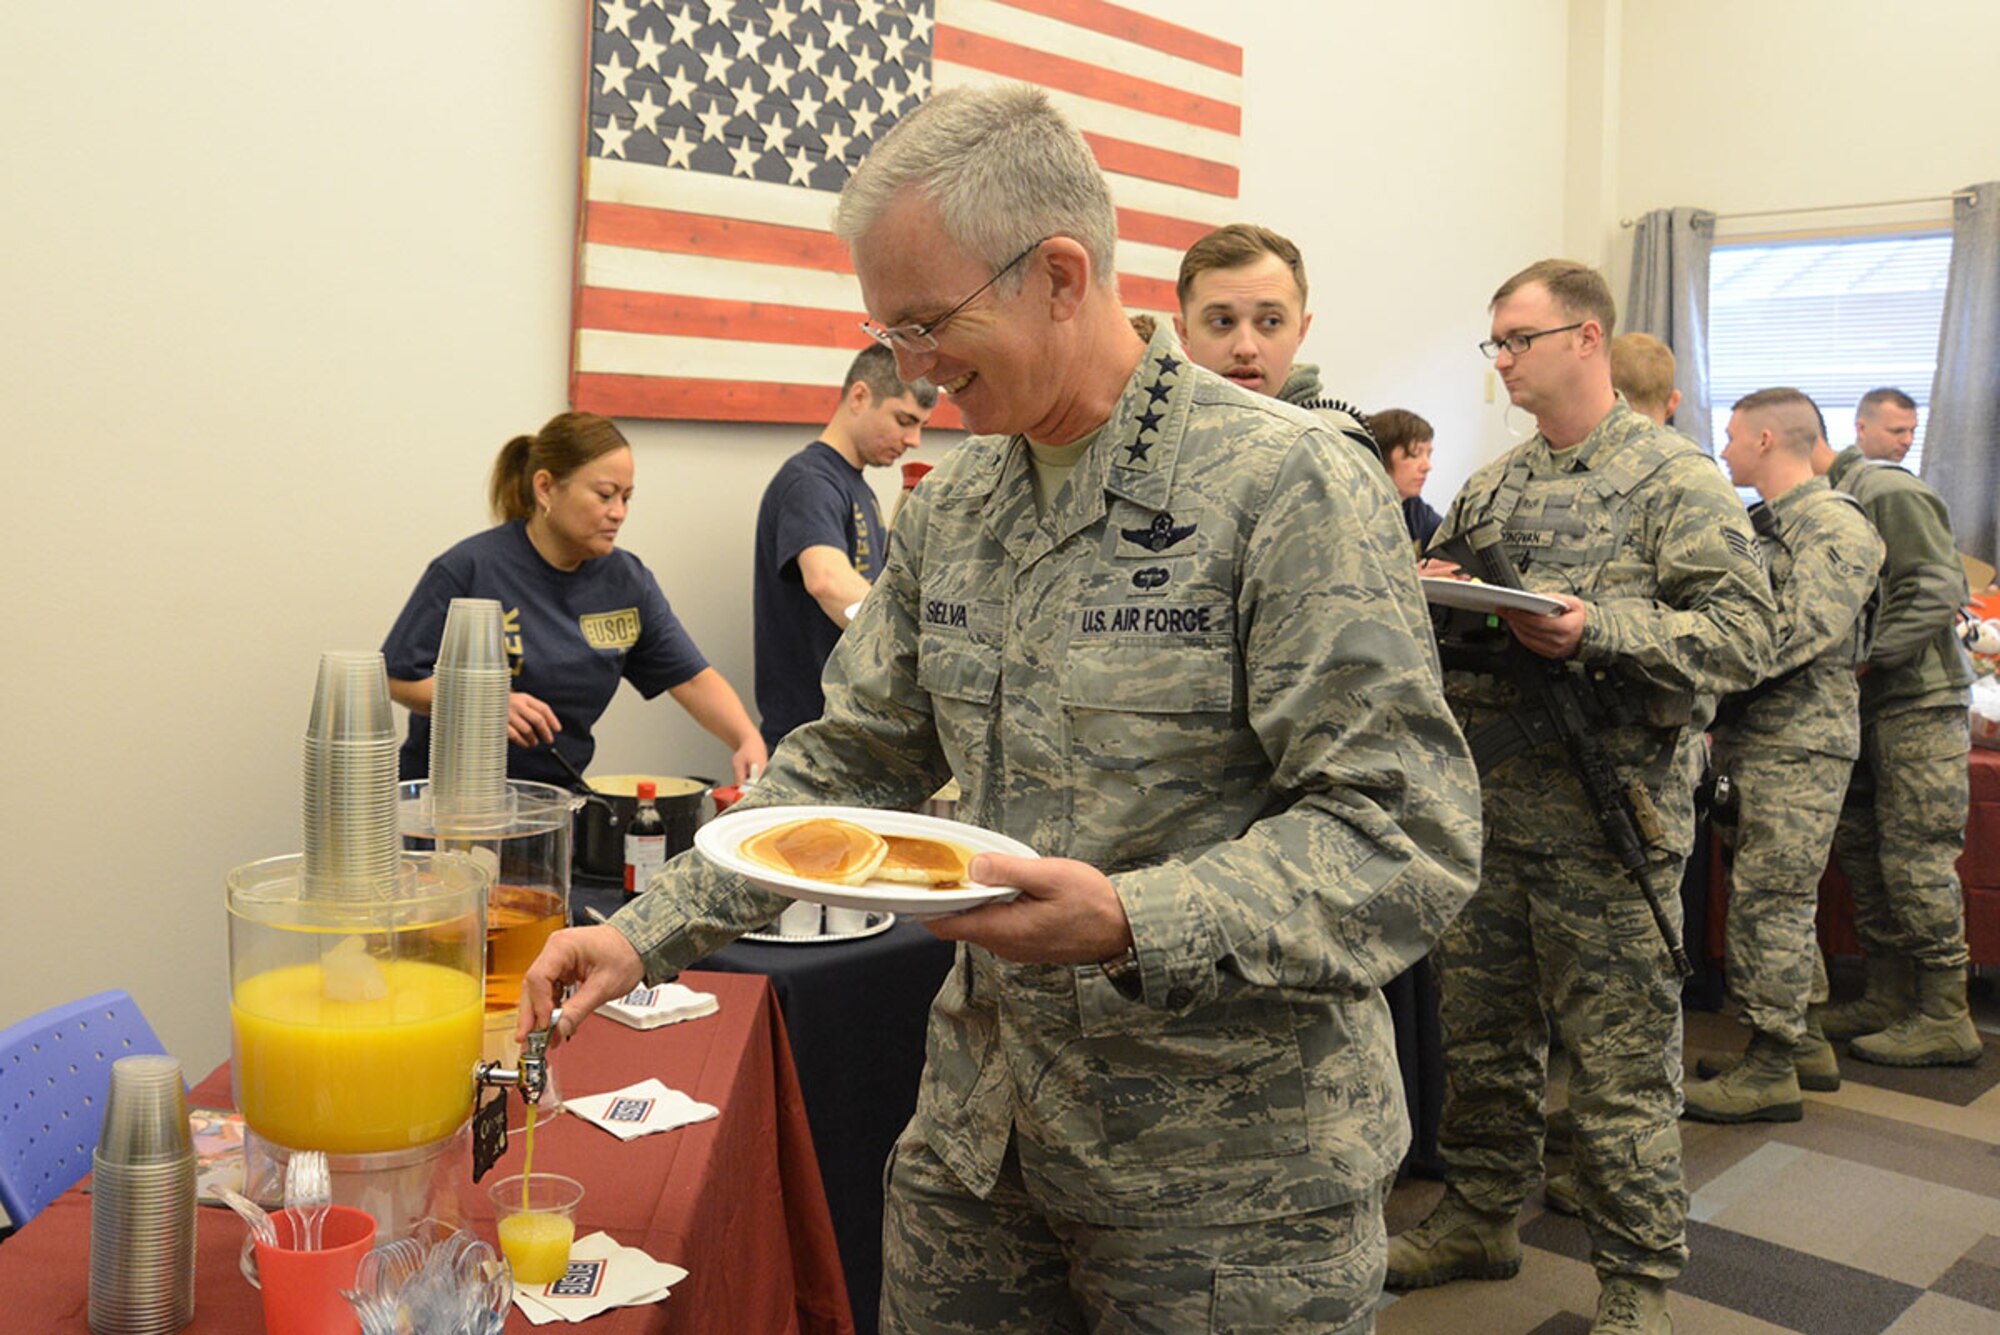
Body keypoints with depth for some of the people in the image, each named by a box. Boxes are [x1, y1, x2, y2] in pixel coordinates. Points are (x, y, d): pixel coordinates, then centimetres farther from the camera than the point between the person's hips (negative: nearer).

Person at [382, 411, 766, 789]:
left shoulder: (628, 581, 5)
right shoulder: (468, 569, -9)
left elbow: (694, 678, 5)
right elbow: (397, 676, -5)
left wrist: (748, 741, -13)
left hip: (558, 796, 4)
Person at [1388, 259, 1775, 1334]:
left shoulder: (1676, 480, -5)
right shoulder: (1491, 488, 15)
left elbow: (1743, 632, -13)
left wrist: (1598, 631, -25)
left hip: (1607, 820, -6)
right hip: (1486, 808, 6)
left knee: (1621, 1063, 2)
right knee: (1479, 1035, 16)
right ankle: (1479, 1220, 34)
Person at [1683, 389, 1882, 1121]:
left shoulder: (1836, 527, -11)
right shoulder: (1761, 524, 17)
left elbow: (1799, 635, -22)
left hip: (1799, 744, -9)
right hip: (1749, 735, 9)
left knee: (1770, 899, -6)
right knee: (1775, 896, 14)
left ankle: (1771, 1072, 1)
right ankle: (1802, 1041, 25)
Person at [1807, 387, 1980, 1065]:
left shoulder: (1890, 493, -10)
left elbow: (1937, 591, -18)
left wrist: (1864, 659, -20)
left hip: (1920, 702, -9)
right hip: (1868, 705, 9)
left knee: (1916, 857, -8)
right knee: (1860, 847, 11)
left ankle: (1946, 1020, 0)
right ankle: (1888, 997, 21)